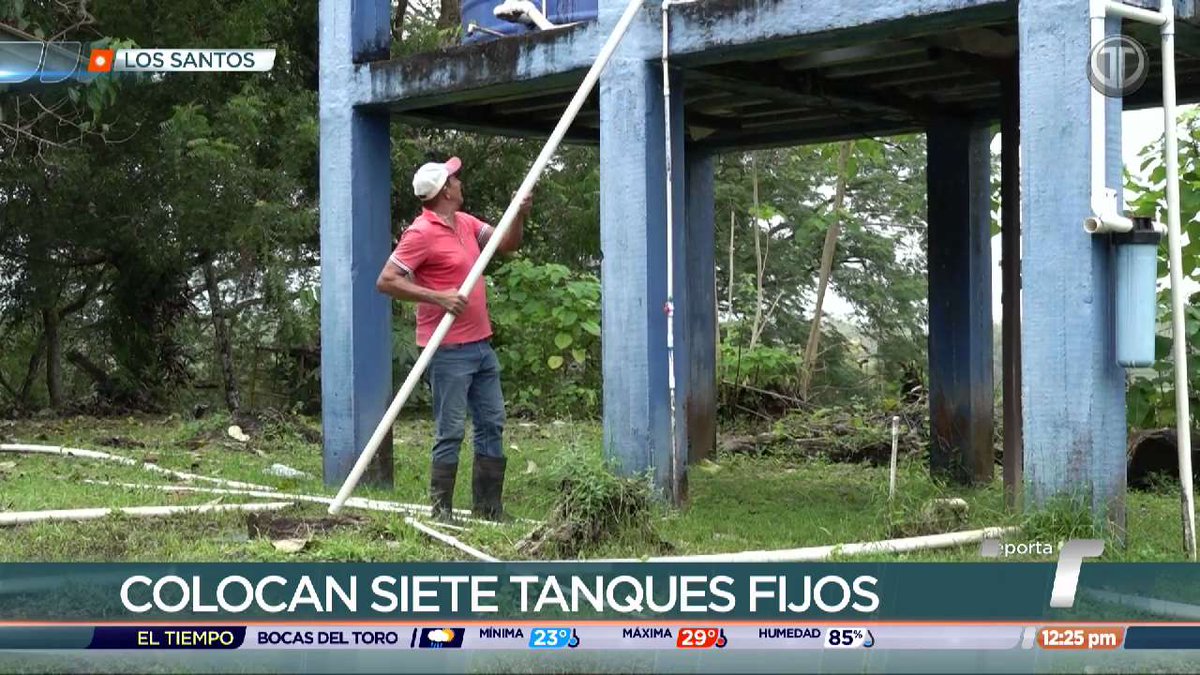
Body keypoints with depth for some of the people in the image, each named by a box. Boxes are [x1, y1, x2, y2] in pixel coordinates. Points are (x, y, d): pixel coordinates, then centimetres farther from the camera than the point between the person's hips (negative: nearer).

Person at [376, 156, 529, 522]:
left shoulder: (465, 223, 12)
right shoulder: (421, 233, -14)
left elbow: (507, 244, 21)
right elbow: (386, 281, -18)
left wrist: (519, 216, 2)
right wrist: (438, 297, -23)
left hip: (480, 344, 9)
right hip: (449, 350, -9)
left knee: (492, 425, 12)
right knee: (451, 432, -6)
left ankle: (489, 509, 20)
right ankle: (441, 512, 1)